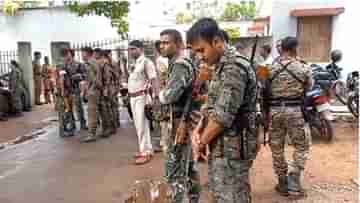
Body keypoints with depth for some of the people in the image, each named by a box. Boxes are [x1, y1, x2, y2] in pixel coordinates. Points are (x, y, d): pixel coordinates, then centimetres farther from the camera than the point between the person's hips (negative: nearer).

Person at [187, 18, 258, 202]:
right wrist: (198, 130, 0)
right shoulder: (222, 66, 11)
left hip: (232, 147, -9)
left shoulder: (234, 67, -21)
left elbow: (222, 116, -23)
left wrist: (201, 142, -9)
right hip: (221, 146, 9)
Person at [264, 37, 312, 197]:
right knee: (302, 146, 15)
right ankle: (293, 180, 7)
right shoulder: (303, 68, -4)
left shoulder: (270, 68, -1)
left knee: (277, 147, 13)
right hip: (295, 110, -2)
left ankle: (282, 183, 22)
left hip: (274, 110, 2)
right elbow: (309, 87, 12)